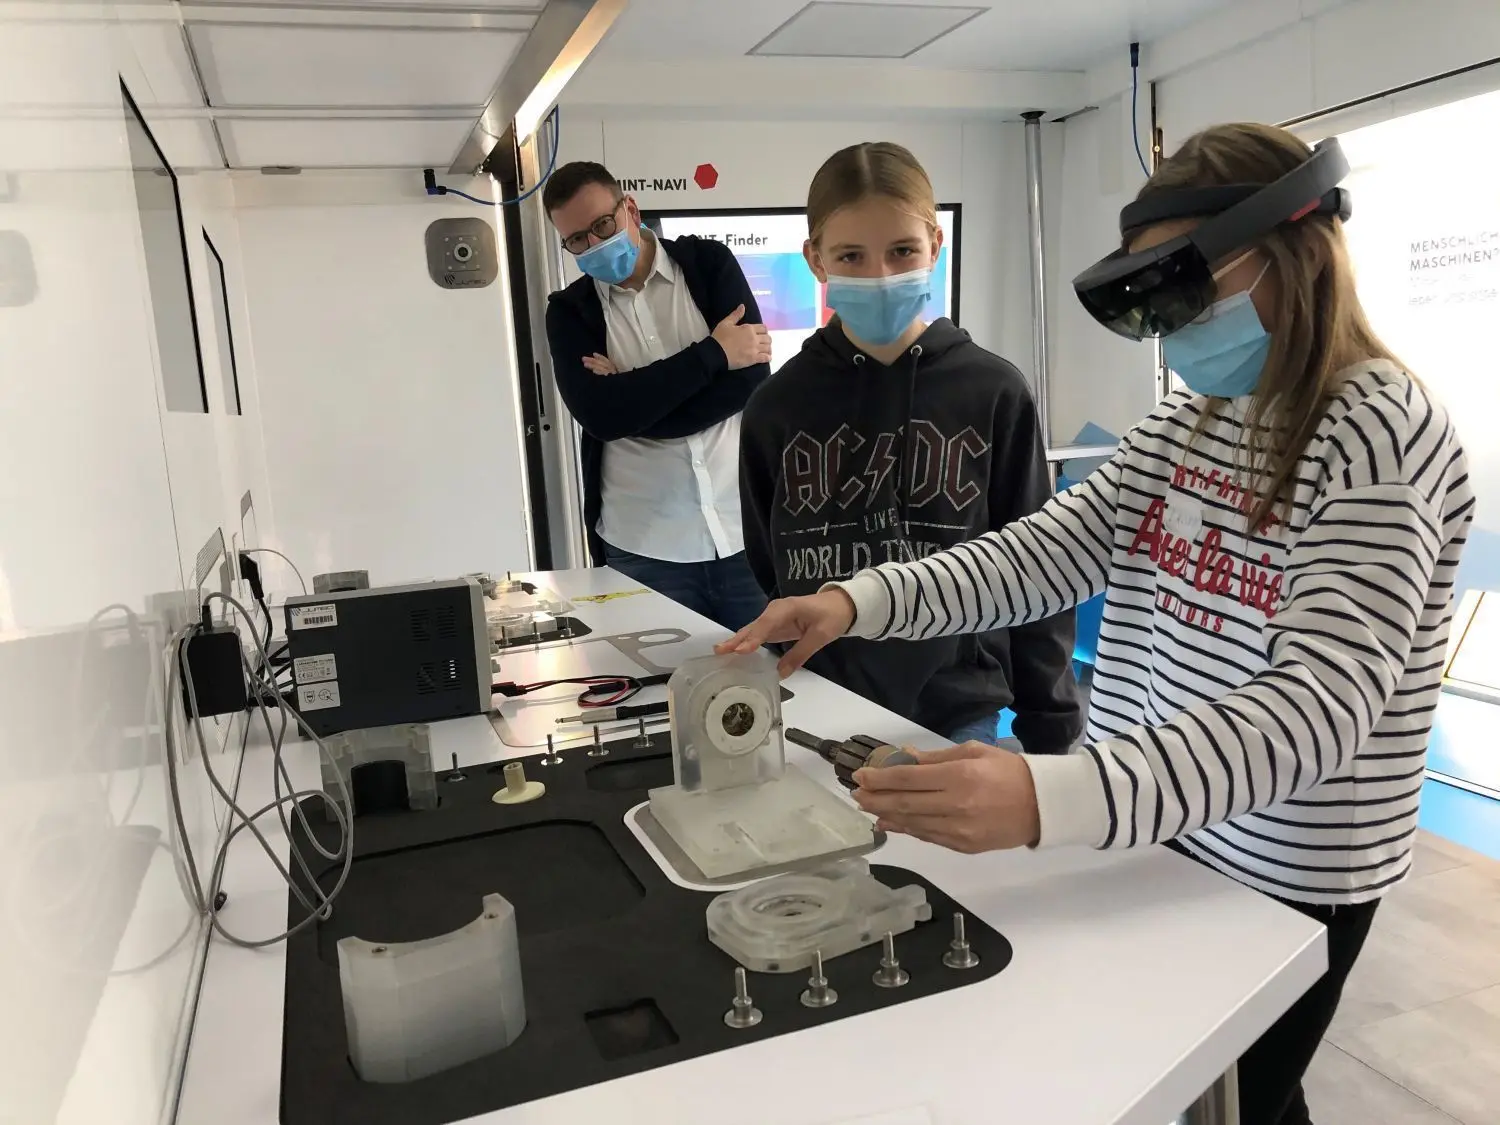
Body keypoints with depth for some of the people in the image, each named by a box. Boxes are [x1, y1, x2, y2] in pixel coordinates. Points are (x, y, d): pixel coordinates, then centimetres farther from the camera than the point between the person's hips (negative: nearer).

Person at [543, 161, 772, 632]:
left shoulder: (708, 263, 5)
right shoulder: (569, 311, 7)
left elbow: (753, 378, -8)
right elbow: (599, 414, -11)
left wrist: (630, 402, -10)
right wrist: (712, 353, -11)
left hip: (746, 531, 0)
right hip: (643, 548, 0)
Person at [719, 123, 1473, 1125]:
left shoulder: (1385, 431, -20)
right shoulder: (1183, 424, 4)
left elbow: (1318, 707, -31)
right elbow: (1049, 551, -3)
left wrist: (1052, 799, -45)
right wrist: (862, 602, -18)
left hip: (1283, 874, -6)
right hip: (1159, 830, 6)